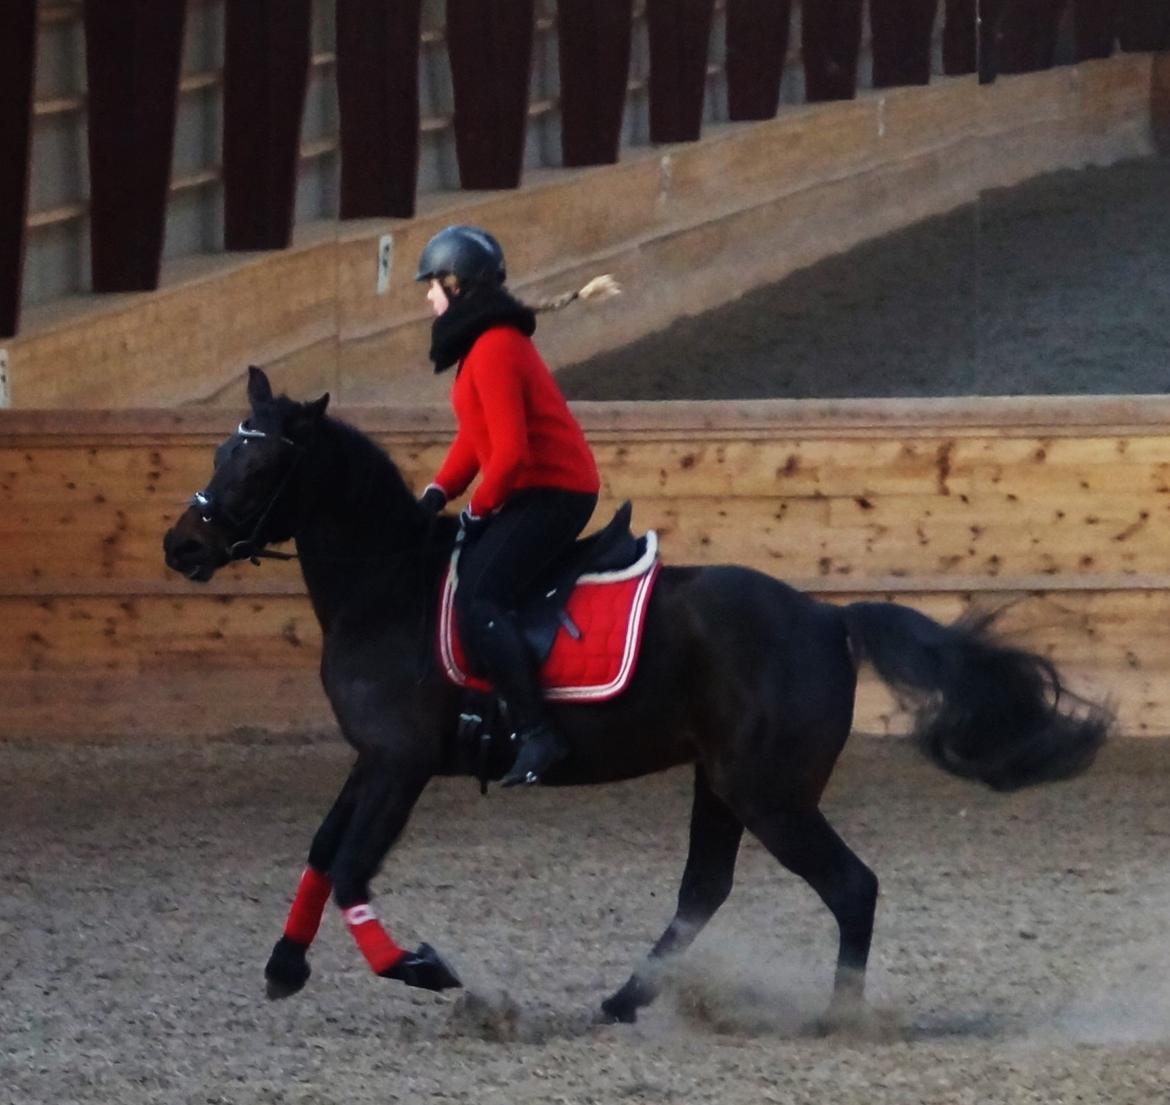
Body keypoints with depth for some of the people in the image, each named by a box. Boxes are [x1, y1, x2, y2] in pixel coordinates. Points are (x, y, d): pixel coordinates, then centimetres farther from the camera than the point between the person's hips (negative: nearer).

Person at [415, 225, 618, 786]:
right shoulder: (482, 342, 14)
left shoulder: (493, 349, -19)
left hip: (552, 494, -11)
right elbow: (474, 436, 19)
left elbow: (511, 451, -24)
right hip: (538, 492, 11)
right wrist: (437, 493, 5)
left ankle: (536, 733, -27)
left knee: (476, 601, -23)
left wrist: (477, 509, -10)